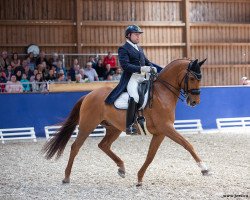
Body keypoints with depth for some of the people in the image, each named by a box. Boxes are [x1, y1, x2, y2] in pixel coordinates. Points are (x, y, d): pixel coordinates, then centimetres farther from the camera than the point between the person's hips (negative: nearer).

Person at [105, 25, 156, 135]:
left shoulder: (139, 49, 23)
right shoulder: (123, 49, -3)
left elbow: (147, 61, 23)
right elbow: (125, 65, -15)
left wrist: (151, 67, -1)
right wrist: (141, 69, -24)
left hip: (142, 78, 9)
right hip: (131, 77, -9)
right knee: (134, 97, -29)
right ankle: (129, 126, -25)